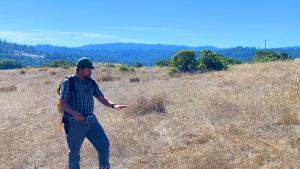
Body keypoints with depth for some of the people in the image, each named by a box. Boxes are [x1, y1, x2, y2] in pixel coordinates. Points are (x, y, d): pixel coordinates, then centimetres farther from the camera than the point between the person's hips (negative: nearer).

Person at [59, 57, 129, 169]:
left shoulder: (91, 82, 8)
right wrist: (74, 113, -30)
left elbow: (101, 98, 9)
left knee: (104, 145, 2)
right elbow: (62, 102, -13)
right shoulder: (68, 82, -9)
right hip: (75, 123, -5)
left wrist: (113, 105, -10)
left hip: (91, 121, 5)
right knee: (74, 153, 7)